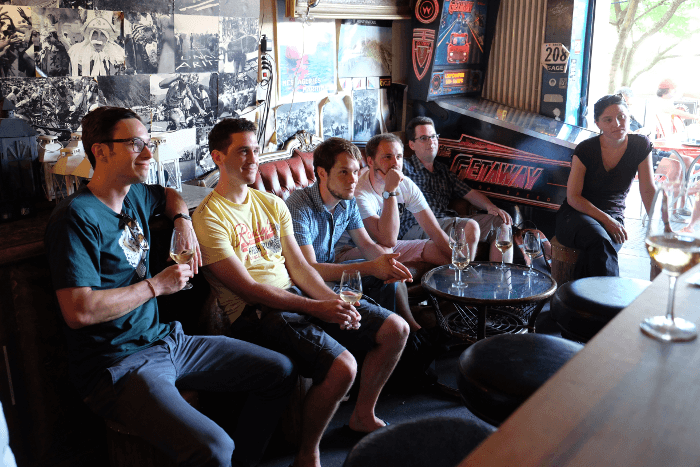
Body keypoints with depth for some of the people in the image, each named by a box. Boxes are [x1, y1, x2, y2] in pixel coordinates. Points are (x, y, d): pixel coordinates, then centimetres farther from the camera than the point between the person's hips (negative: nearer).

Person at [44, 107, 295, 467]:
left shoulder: (135, 195, 8)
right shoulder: (77, 216, -16)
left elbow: (169, 195, 33)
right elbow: (79, 311, -24)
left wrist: (183, 221, 11)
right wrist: (157, 285, -15)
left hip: (165, 340, 9)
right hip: (118, 363, -8)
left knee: (280, 371, 8)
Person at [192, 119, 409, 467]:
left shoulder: (272, 204, 13)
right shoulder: (209, 219, -11)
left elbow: (298, 266, 9)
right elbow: (248, 289, -15)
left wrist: (334, 301, -8)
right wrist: (317, 308, -20)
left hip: (296, 294, 8)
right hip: (256, 312, -8)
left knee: (395, 329, 3)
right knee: (341, 367, -29)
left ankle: (363, 417, 21)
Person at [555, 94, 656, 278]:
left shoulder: (640, 146, -1)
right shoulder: (586, 150, -9)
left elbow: (648, 190, 1)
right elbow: (573, 197, -8)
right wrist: (605, 220, -18)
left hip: (614, 219, 2)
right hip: (577, 214, -2)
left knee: (596, 255, -33)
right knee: (600, 242, -36)